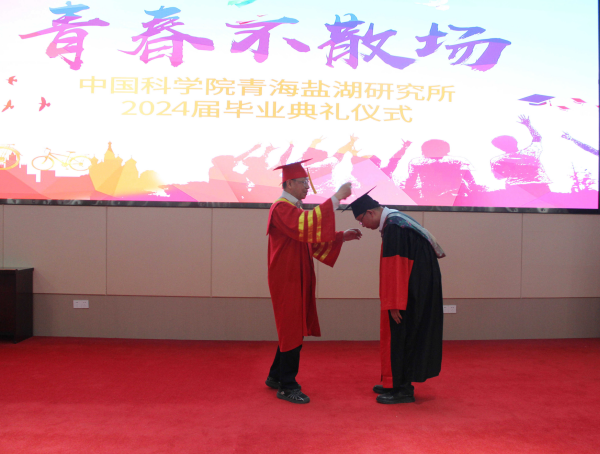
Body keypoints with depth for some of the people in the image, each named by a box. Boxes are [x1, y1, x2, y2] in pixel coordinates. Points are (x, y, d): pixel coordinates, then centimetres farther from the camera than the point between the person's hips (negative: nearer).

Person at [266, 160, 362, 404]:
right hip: (287, 280, -10)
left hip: (297, 280, 10)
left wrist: (342, 236, 9)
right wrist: (337, 198, -32)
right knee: (292, 331, -4)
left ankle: (276, 376, 29)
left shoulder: (294, 210, 17)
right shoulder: (281, 209, -15)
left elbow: (312, 240, 18)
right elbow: (306, 224, -33)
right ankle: (287, 387, 6)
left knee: (292, 329, 16)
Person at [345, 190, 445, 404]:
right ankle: (396, 383, 26)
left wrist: (394, 304, -20)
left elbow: (395, 270, -23)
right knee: (404, 336, 16)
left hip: (412, 295, -10)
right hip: (418, 290, 10)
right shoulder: (396, 220, 12)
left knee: (399, 337, -1)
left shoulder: (392, 227, -20)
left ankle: (403, 390, 8)